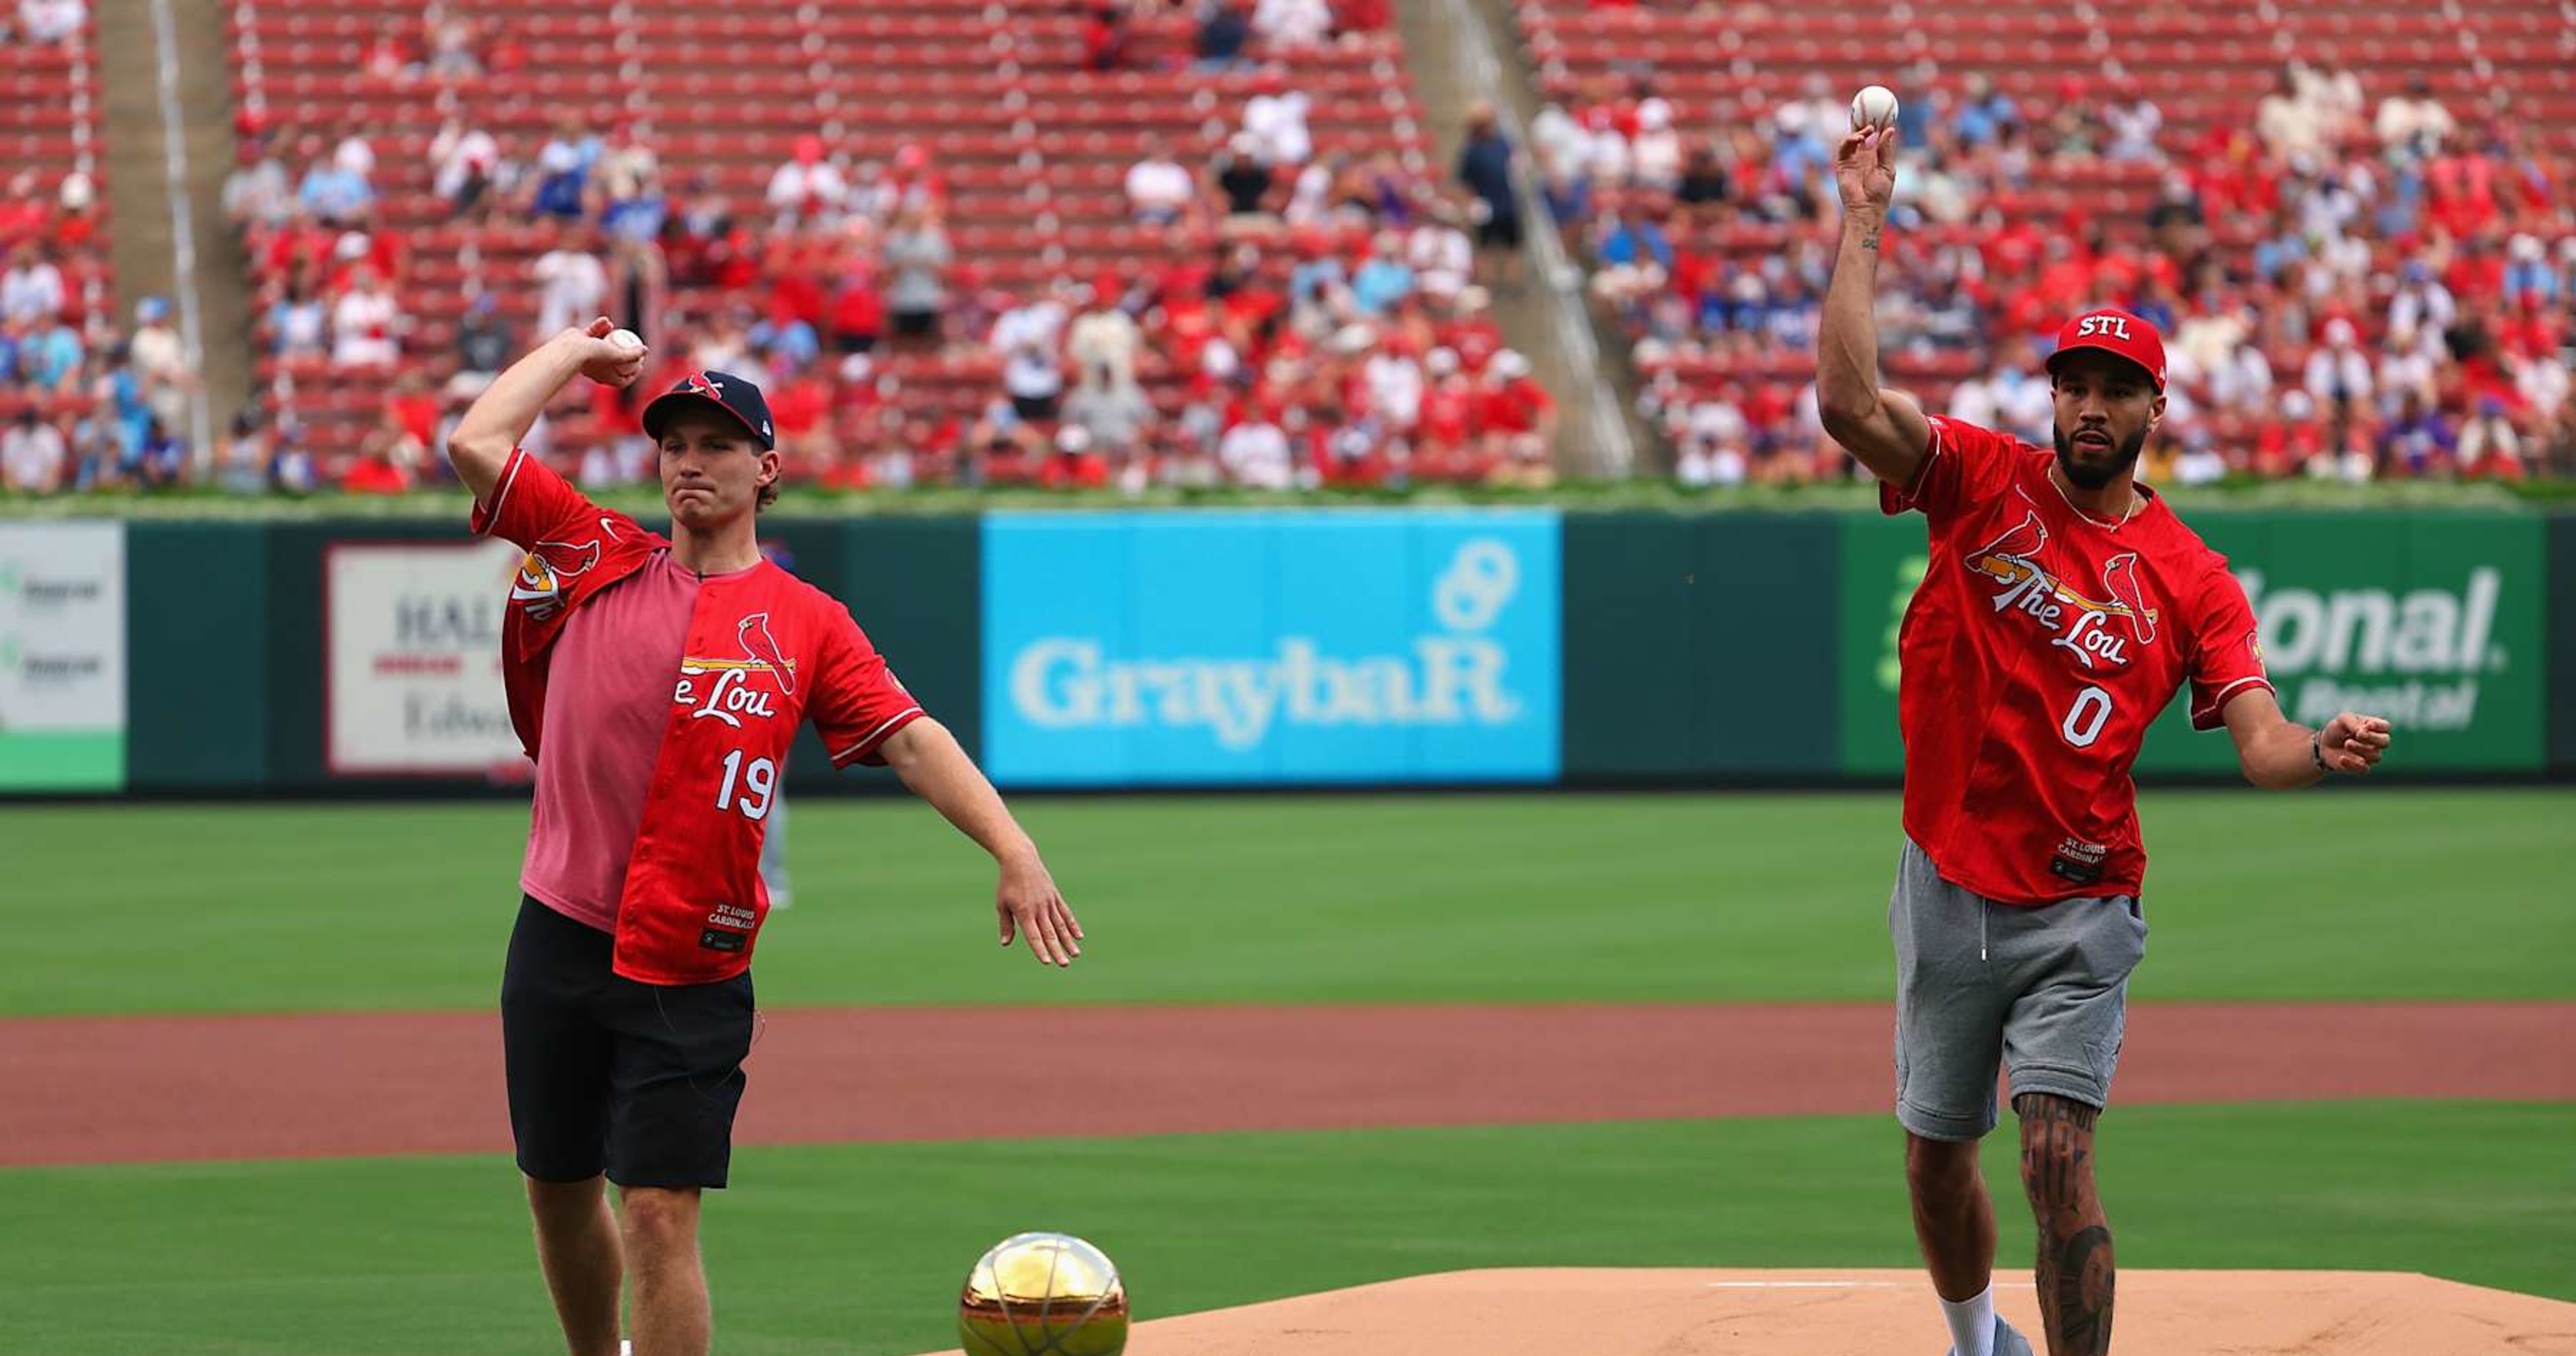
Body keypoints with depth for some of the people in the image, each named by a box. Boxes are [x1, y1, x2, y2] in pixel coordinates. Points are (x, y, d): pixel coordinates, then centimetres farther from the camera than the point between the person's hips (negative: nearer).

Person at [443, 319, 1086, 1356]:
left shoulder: (804, 621, 4)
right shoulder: (599, 561, 7)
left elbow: (910, 738, -5)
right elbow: (477, 444, 0)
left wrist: (1013, 852, -17)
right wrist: (576, 353, 11)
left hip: (693, 970, -2)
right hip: (558, 944, 2)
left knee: (659, 1214, -8)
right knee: (558, 1187, 14)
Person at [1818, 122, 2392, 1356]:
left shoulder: (2192, 581, -2)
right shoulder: (1983, 482, -1)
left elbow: (2259, 742, -11)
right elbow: (1848, 398, -16)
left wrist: (2324, 751, -35)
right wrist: (1864, 222, -19)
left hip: (2079, 915, -2)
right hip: (1946, 893, 2)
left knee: (2057, 1161, -14)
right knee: (1935, 1160, 14)